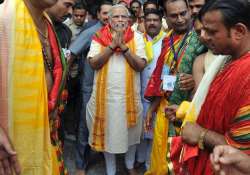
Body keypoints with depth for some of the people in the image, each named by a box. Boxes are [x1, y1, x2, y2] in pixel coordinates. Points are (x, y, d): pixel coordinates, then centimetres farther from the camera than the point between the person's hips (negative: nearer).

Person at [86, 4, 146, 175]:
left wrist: (123, 46, -18)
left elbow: (141, 65, -8)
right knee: (108, 133, 12)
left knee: (130, 132, 14)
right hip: (105, 94, 0)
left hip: (130, 94, 0)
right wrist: (112, 45, -17)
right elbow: (94, 63, -10)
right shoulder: (99, 37, 1)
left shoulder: (136, 37, 1)